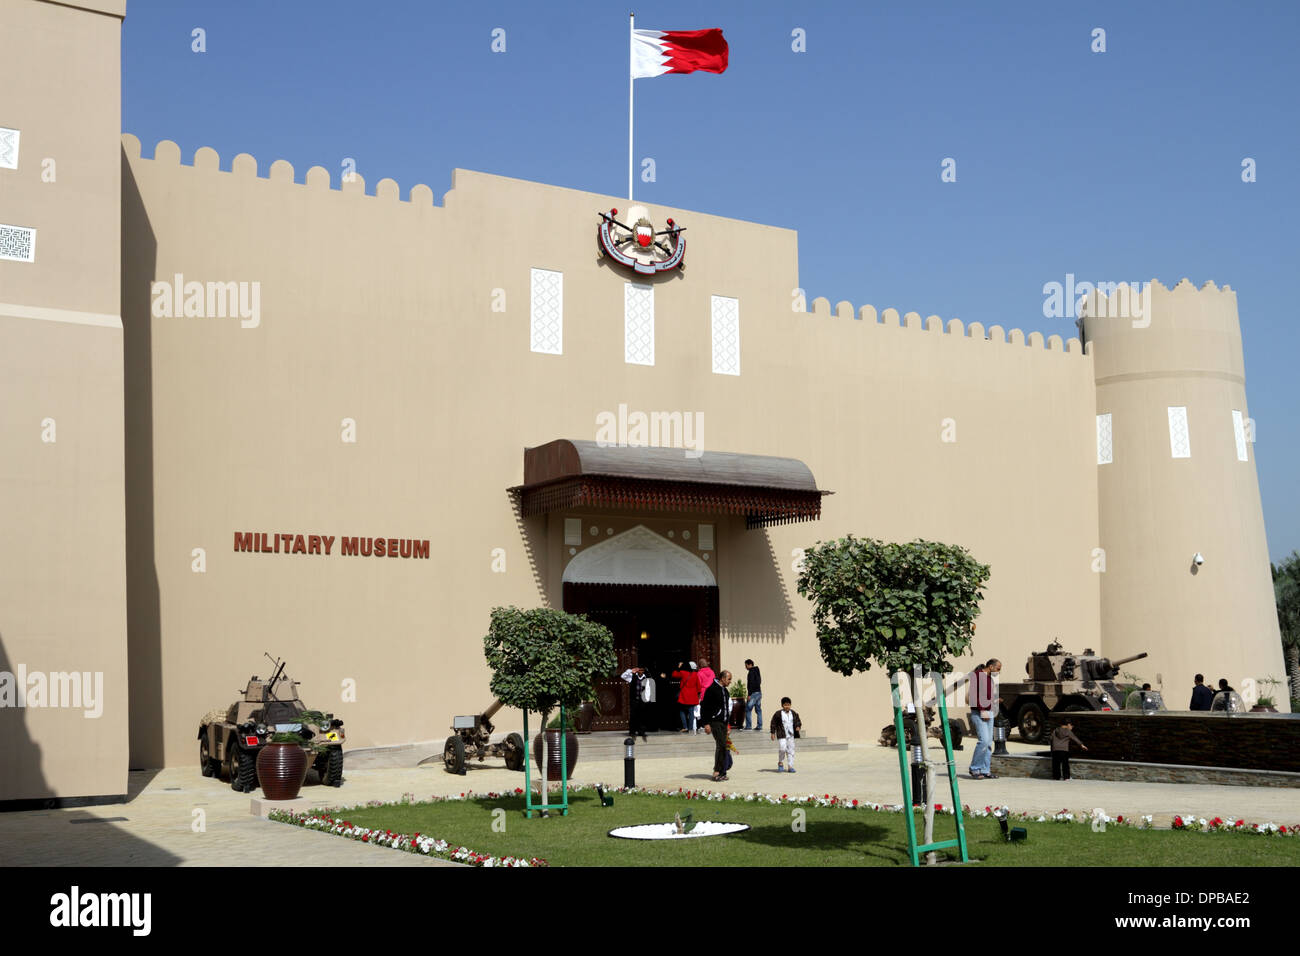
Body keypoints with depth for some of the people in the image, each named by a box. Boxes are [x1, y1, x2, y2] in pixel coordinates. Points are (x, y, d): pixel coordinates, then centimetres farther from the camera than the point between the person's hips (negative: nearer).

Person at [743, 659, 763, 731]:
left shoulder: (751, 672, -11)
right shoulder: (757, 672, 17)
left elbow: (751, 683, -19)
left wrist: (749, 694, -19)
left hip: (753, 693, -9)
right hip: (759, 692, 9)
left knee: (748, 709, -5)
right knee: (758, 709, 9)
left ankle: (748, 727, -8)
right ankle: (759, 726, 7)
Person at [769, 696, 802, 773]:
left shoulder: (794, 714, 8)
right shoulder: (778, 714, -3)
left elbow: (798, 722, 15)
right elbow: (773, 723, 1)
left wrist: (798, 727, -6)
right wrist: (773, 733, -3)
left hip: (791, 735, 4)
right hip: (782, 735, -4)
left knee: (791, 751, 3)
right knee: (782, 748, -16)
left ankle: (790, 767, 8)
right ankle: (780, 763, 8)